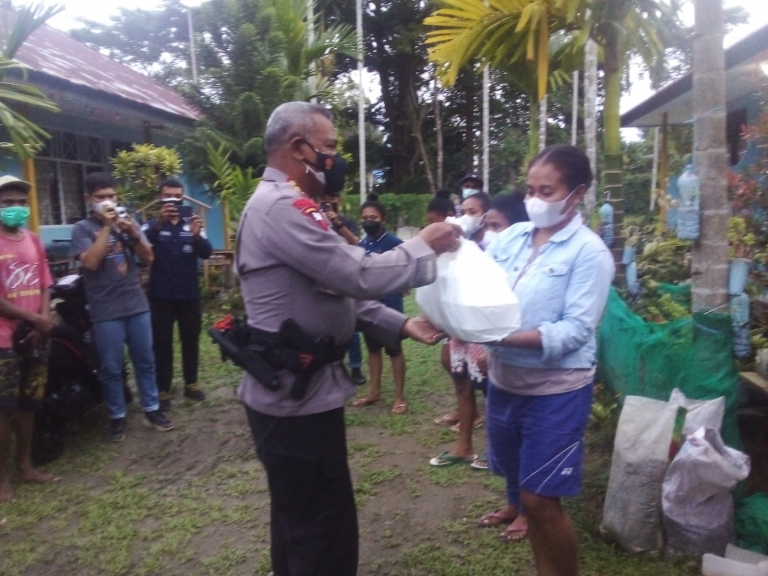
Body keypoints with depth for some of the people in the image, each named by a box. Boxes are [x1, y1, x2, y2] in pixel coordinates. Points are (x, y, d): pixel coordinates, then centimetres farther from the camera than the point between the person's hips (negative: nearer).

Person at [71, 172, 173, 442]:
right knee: (111, 368, 5)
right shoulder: (82, 229, -2)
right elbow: (91, 262, -17)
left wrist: (133, 234, -13)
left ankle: (152, 410, 22)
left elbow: (148, 259, 4)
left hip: (137, 305, 3)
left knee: (145, 362, 10)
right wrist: (106, 227, -15)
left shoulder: (128, 222, 8)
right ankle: (117, 417, 19)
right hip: (106, 311, -3)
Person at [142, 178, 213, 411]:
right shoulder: (152, 225, 0)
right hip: (161, 296, -2)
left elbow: (206, 253, -11)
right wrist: (159, 223, -42)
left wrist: (197, 235, -33)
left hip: (189, 294, 2)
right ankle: (163, 390, 10)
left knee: (191, 341, 11)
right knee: (162, 343, 3)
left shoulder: (193, 225, 5)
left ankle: (191, 384, 23)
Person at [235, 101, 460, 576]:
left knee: (299, 517, 25)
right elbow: (360, 275, -26)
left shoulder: (284, 205, 16)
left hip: (294, 389, 11)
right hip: (297, 395, -11)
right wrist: (424, 248, -10)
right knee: (325, 529, 3)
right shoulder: (283, 207, -20)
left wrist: (399, 325, 4)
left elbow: (339, 291, 14)